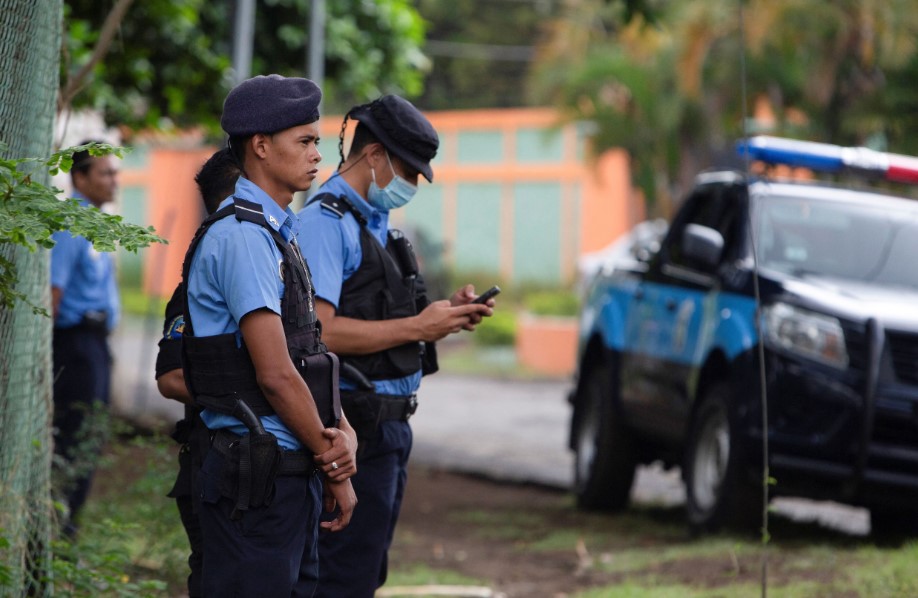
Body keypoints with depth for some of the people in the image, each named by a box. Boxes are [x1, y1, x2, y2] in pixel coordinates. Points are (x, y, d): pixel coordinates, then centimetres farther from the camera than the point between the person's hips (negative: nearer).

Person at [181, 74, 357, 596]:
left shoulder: (277, 234, 18)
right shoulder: (243, 237, -14)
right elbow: (275, 373, -18)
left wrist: (343, 435, -2)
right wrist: (334, 463, -7)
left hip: (293, 473, 10)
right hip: (257, 474, -10)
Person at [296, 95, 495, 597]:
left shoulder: (375, 224, 18)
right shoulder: (324, 223, -14)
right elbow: (321, 331, -24)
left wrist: (444, 314, 6)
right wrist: (417, 327, -19)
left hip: (388, 423, 10)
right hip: (355, 430, -10)